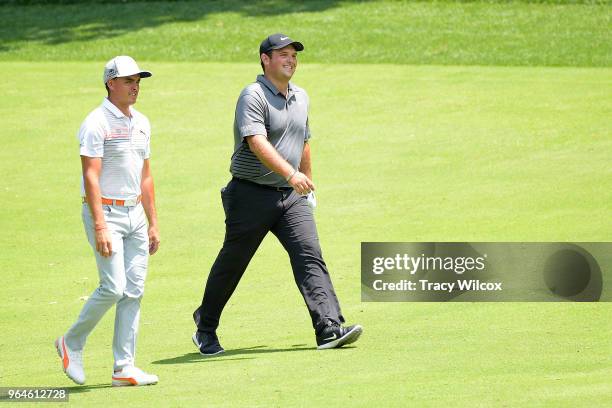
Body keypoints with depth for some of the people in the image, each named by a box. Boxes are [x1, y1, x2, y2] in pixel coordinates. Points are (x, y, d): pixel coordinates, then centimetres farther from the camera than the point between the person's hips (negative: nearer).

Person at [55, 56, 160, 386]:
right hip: (106, 213, -7)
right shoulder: (97, 123, -11)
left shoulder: (141, 123, 13)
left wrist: (153, 223, 16)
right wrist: (100, 227, -24)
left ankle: (124, 368, 5)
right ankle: (72, 343, 7)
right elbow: (91, 177, -17)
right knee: (113, 287, -14)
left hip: (135, 213, 7)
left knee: (134, 291, 2)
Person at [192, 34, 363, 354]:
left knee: (310, 257, -11)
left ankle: (329, 329, -21)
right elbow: (258, 143, -26)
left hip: (291, 196, 6)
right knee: (231, 264, 6)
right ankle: (205, 328, 25)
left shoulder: (300, 97, 14)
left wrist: (308, 185, 26)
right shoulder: (253, 96, -12)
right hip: (251, 194, -6)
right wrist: (290, 174, -38)